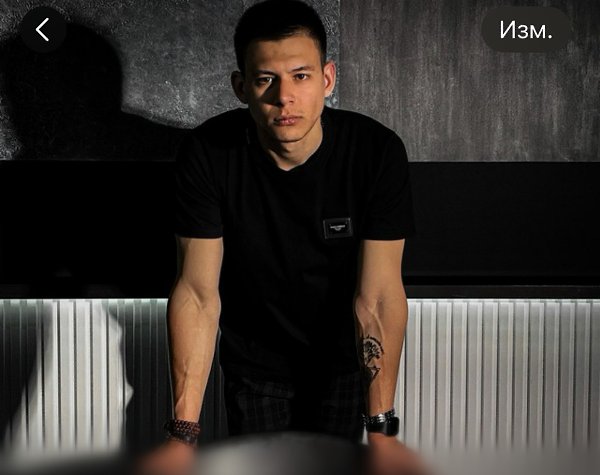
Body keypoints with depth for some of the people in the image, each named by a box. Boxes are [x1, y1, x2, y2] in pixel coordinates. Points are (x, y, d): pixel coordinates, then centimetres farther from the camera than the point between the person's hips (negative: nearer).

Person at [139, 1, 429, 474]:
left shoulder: (377, 151, -24)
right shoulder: (207, 154, -22)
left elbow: (378, 296, -25)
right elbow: (198, 292, -22)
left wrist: (381, 430, -31)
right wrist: (183, 431, -27)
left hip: (342, 363, 0)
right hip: (253, 363, 1)